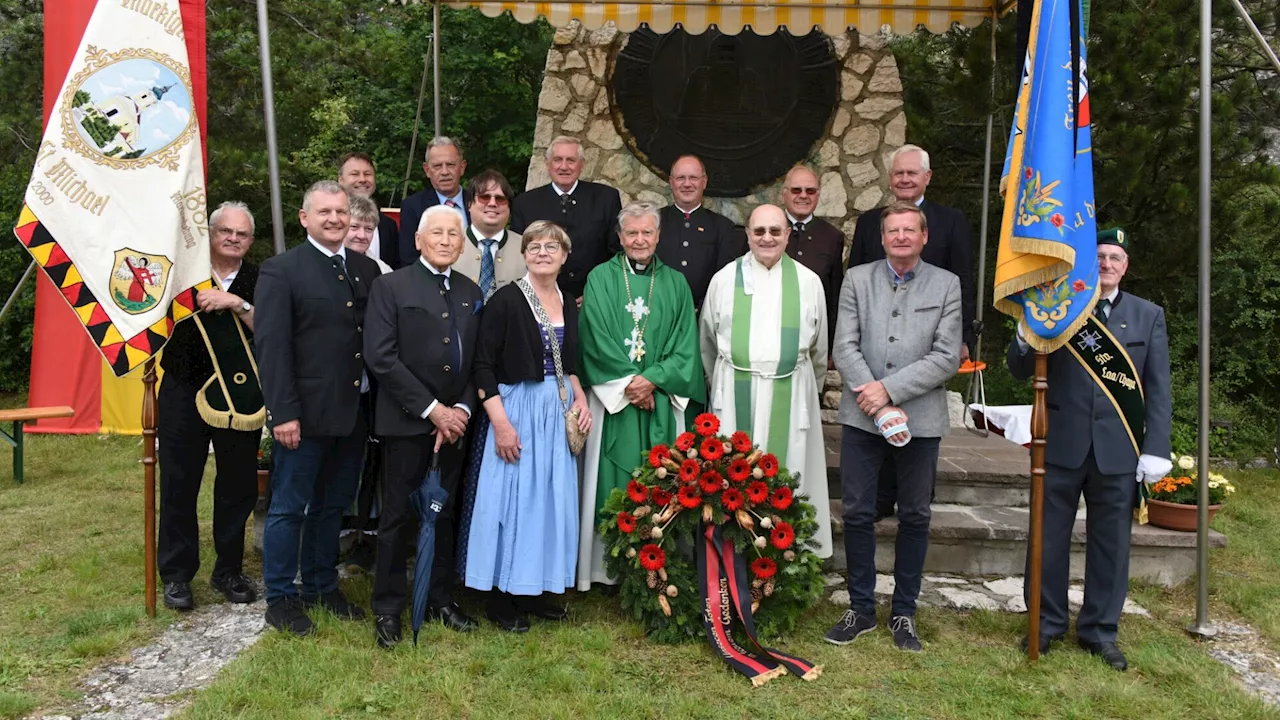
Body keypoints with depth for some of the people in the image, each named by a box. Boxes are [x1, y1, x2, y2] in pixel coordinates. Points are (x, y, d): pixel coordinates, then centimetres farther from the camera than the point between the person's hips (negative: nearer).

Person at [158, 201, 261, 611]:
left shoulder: (258, 281, 5)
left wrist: (237, 304, -19)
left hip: (241, 395, 1)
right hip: (185, 392, -1)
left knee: (239, 485, 7)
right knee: (179, 484, 4)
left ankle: (228, 570, 23)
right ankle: (176, 575, 18)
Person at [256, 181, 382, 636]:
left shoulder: (367, 270, 10)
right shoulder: (281, 271, -5)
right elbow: (271, 345, -11)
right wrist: (283, 412, -17)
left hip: (353, 412, 5)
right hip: (306, 414, -5)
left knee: (333, 505, 17)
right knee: (289, 508, 6)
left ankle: (321, 586, 32)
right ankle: (280, 598, 20)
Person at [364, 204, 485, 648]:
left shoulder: (471, 294, 10)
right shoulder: (392, 287, -4)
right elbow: (381, 357, -13)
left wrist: (462, 409, -6)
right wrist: (431, 409, -15)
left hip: (453, 422, 5)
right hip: (406, 422, -4)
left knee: (444, 513, 13)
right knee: (398, 517, 4)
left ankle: (440, 599, 26)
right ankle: (388, 608, 17)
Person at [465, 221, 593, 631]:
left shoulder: (568, 305, 8)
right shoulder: (506, 301, -11)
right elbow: (483, 366, -13)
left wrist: (580, 398, 2)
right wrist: (500, 423, -18)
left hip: (558, 411, 6)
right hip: (518, 408, -6)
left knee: (552, 497, 11)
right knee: (512, 497, 0)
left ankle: (534, 589, 25)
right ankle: (502, 599, 15)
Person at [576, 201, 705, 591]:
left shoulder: (675, 283, 11)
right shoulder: (601, 278, 5)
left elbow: (685, 344, 4)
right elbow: (595, 338, -3)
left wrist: (652, 379, -10)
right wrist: (628, 384, -11)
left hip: (662, 401, 2)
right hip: (613, 396, -1)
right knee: (613, 484, -1)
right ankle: (609, 568, 8)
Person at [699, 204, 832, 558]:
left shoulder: (808, 282, 4)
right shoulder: (724, 279, 2)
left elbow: (819, 347, 14)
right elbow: (708, 341, 13)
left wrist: (810, 389, 20)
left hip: (790, 393, 0)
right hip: (736, 393, 0)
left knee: (786, 470, 6)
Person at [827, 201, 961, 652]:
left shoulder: (946, 285, 3)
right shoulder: (857, 279, 6)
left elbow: (947, 357, -6)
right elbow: (844, 347, -2)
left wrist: (889, 388, -15)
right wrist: (876, 403, -13)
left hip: (921, 417, 0)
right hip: (862, 416, 1)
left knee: (914, 518, 9)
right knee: (857, 514, 5)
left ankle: (903, 612, 24)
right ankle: (861, 609, 20)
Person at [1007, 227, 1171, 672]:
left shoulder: (1148, 316, 7)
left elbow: (1158, 389, 4)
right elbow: (1020, 371, 2)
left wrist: (1156, 448, -4)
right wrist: (1026, 339, -19)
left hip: (1118, 450, 1)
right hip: (1061, 445, -1)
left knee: (1111, 543, 10)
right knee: (1049, 539, 9)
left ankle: (1100, 631, 25)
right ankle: (1048, 623, 25)